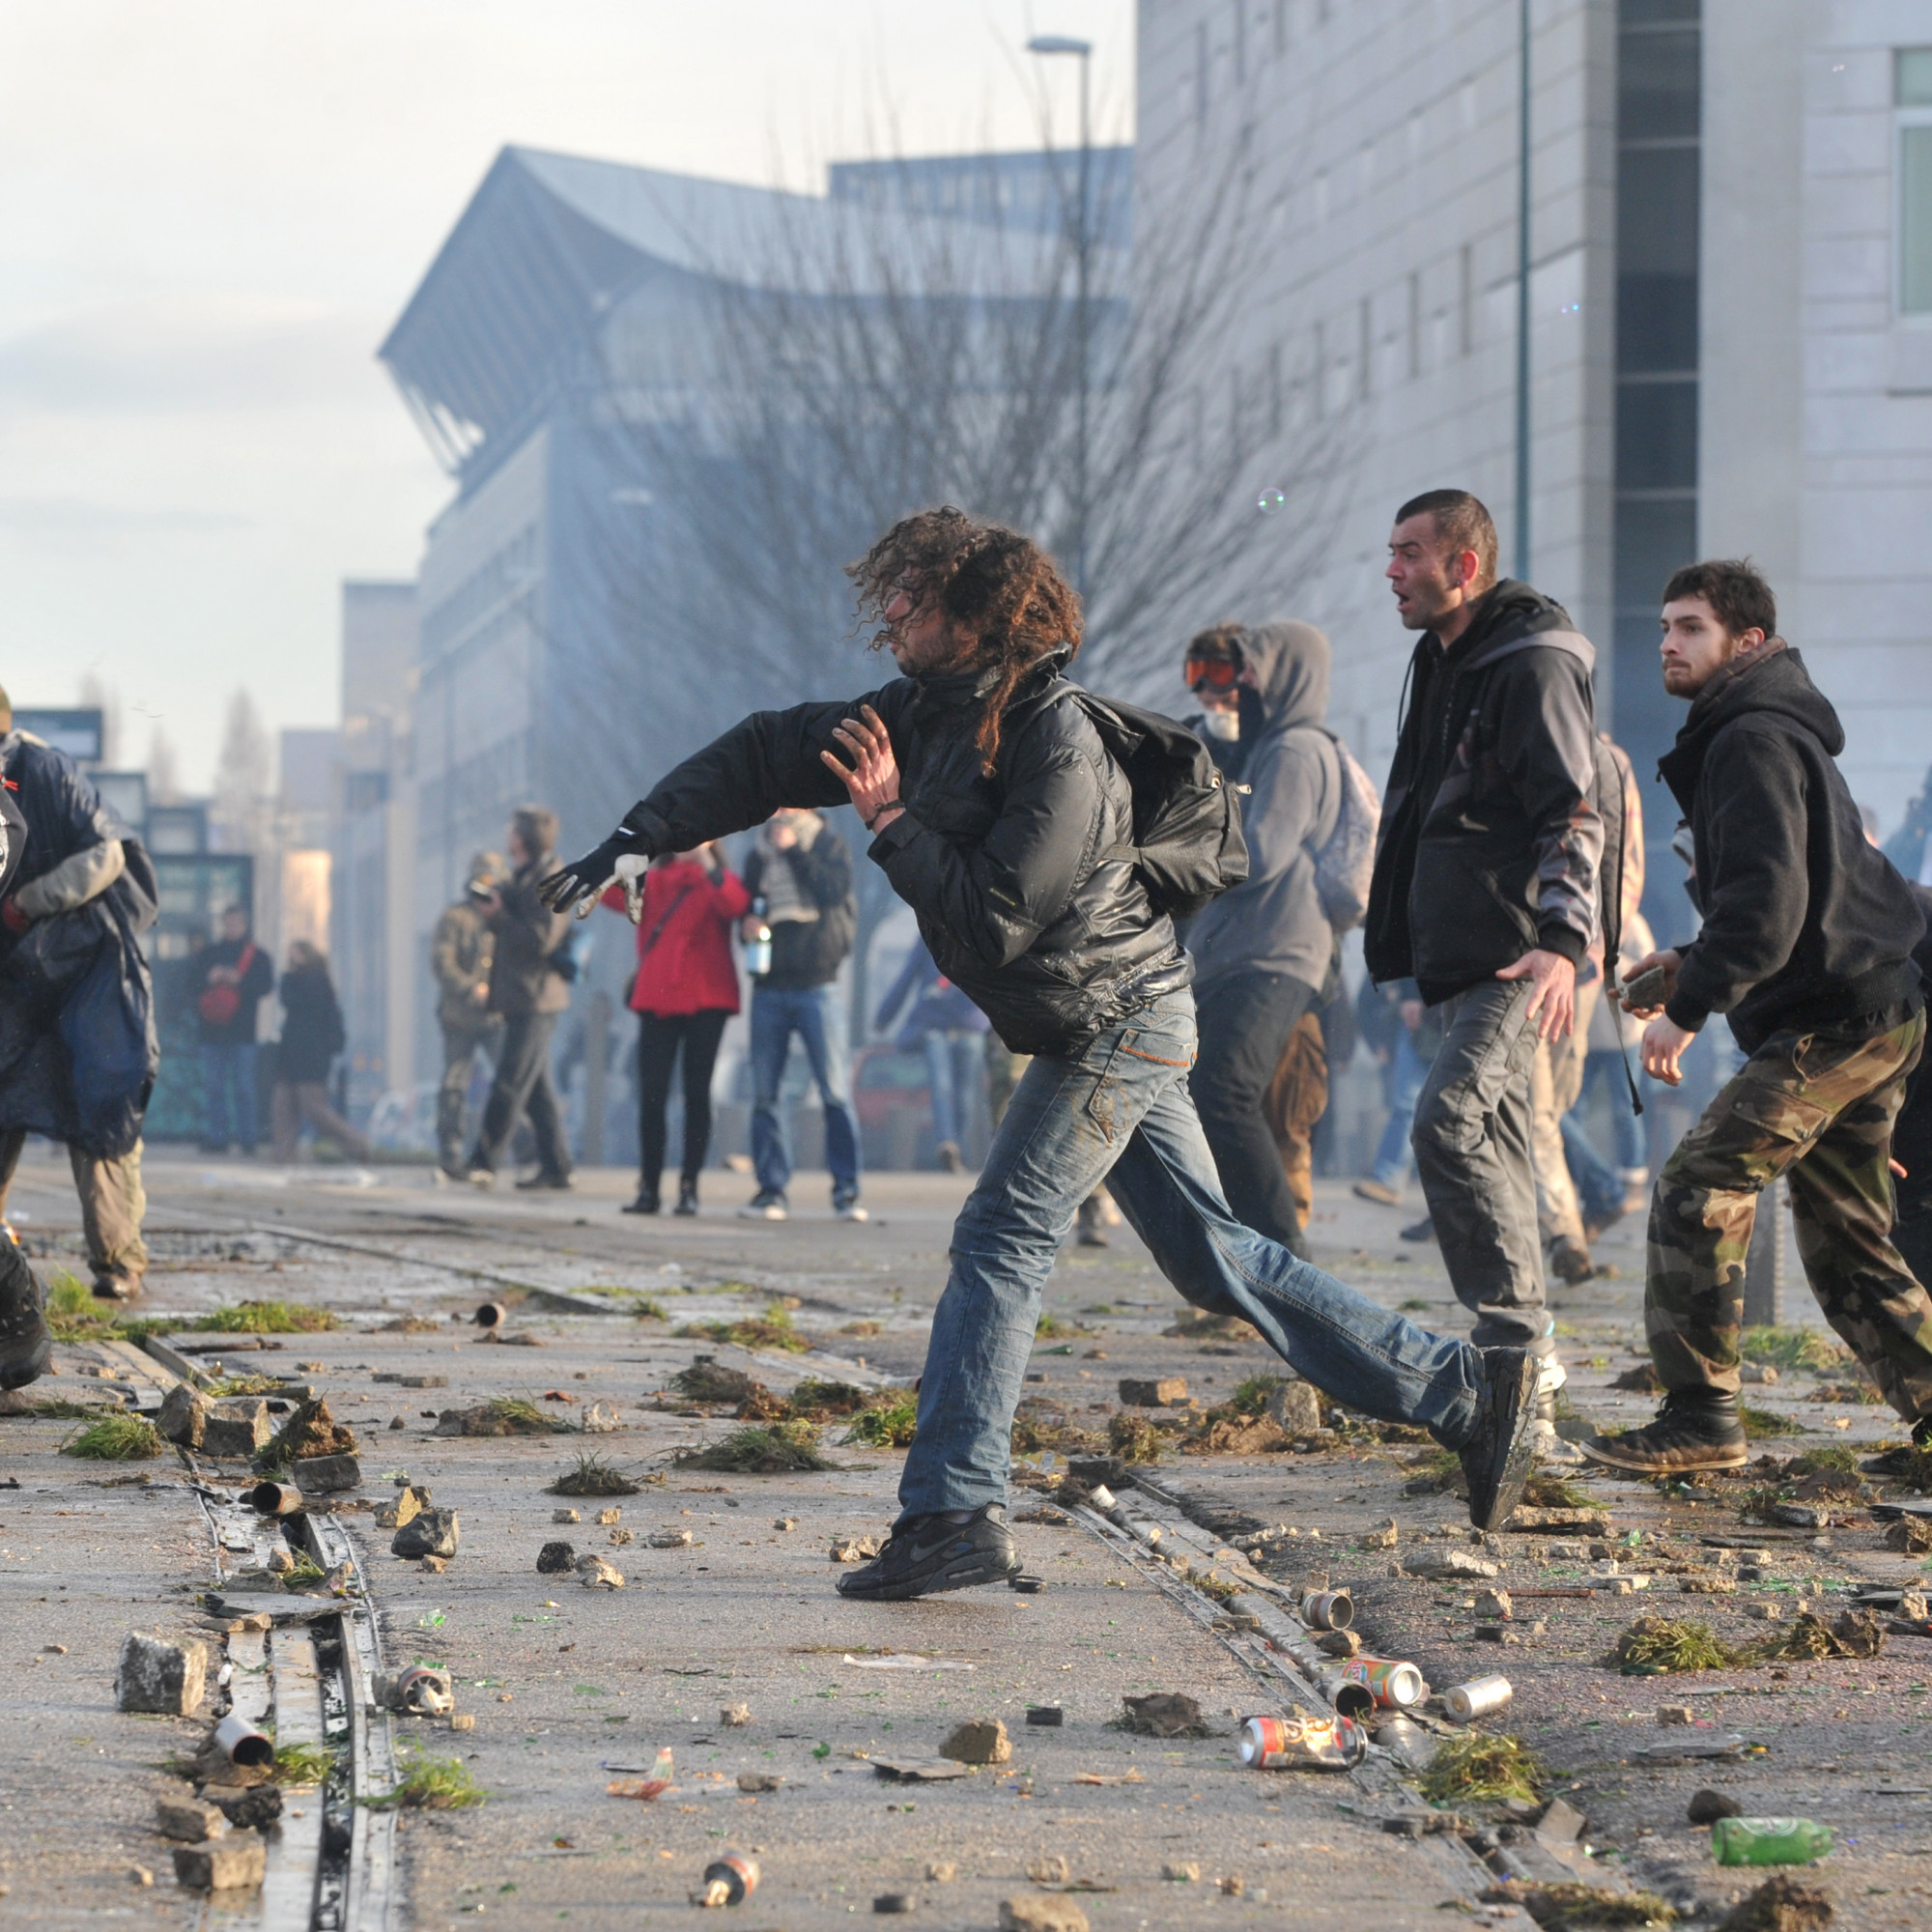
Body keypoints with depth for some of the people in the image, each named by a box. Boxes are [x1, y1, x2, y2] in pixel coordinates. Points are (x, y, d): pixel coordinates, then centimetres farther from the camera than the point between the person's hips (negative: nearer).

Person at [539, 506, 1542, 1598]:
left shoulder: (1061, 751, -22)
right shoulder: (931, 714, 4)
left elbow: (993, 923, -26)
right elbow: (771, 754, 10)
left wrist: (892, 822, -20)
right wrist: (642, 840, 5)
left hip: (1117, 1024, -9)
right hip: (1115, 1028, 9)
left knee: (1003, 1242, -10)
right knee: (1212, 1257, 10)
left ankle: (954, 1515, -10)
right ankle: (1466, 1393, 12)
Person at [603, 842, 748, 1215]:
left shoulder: (717, 880, 5)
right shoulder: (653, 880, 13)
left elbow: (736, 904, -18)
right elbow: (615, 896, -4)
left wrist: (706, 863, -28)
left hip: (704, 1002, -3)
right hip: (656, 999, 3)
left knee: (696, 1093, -1)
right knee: (651, 1094, 0)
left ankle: (689, 1188, 1)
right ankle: (648, 1188, 3)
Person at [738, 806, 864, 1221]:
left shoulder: (830, 846, 5)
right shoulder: (759, 855, 16)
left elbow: (835, 890, -12)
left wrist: (795, 851, -10)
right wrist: (747, 923, -1)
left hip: (818, 985, -4)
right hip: (769, 986, 4)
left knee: (835, 1090, -8)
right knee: (764, 1092, 1)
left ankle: (846, 1191, -5)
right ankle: (771, 1189, 6)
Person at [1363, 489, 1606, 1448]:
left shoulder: (1533, 666, -12)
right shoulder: (1445, 664, 18)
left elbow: (1573, 816, -21)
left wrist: (1561, 939, -33)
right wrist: (1401, 939, 27)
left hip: (1518, 955, -10)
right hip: (1463, 955, 10)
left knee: (1449, 1121, -22)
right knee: (1495, 1149, 11)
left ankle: (1516, 1338, -21)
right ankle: (1524, 1392, 15)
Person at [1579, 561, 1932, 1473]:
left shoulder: (1753, 741, -13)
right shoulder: (1774, 733, 21)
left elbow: (1769, 900, -24)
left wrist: (1688, 1007, -22)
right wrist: (1693, 961, 18)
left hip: (1833, 1019, -11)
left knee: (1697, 1192, -12)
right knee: (1844, 1240, 14)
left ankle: (1700, 1416, -11)